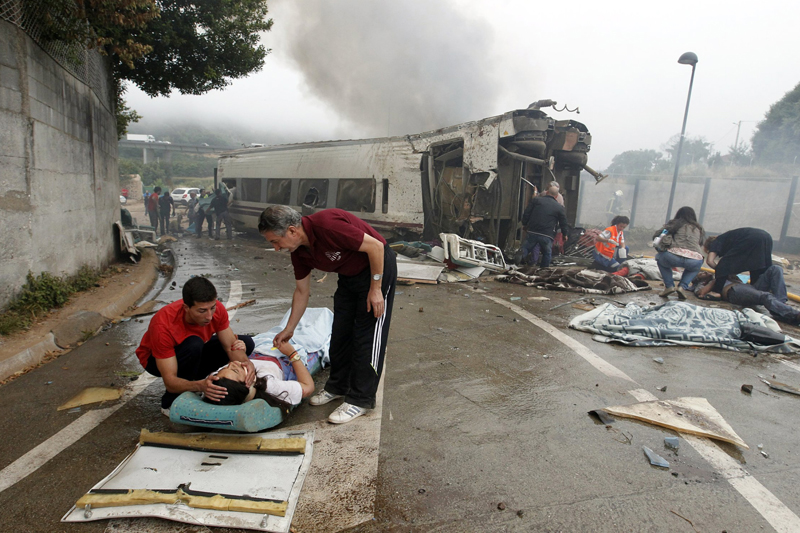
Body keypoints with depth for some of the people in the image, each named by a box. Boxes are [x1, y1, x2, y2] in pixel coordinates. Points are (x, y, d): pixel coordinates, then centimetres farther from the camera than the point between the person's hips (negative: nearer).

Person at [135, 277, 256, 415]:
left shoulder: (216, 309, -25)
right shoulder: (163, 326, -38)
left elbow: (231, 347, -18)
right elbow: (170, 382, -38)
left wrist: (246, 362, -40)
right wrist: (200, 386, -56)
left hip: (193, 354, 5)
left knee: (246, 343, -12)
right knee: (194, 344, -38)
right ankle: (170, 404, -16)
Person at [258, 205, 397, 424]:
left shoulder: (326, 225, -31)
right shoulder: (299, 251, -4)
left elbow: (375, 246, -26)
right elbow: (302, 291, 9)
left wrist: (375, 288, -21)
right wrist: (289, 329, 12)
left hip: (377, 267, -8)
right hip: (349, 274, 9)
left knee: (367, 336, -6)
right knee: (340, 332, 12)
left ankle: (361, 399, 5)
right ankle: (338, 385, 29)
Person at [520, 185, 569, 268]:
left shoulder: (536, 200, 7)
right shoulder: (560, 207, 7)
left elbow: (526, 214, 5)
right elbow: (564, 223, 11)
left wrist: (525, 224, 19)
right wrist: (565, 234, 26)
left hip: (532, 232, 0)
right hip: (547, 236, 0)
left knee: (525, 248, 13)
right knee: (547, 253, 19)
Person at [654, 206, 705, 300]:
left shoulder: (674, 224, 20)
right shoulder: (698, 229, 27)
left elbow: (656, 236, 17)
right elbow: (700, 243, 25)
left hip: (674, 256, -2)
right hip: (695, 260, 3)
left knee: (660, 257, 32)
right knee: (695, 267, 39)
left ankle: (669, 286, 16)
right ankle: (682, 287, 14)